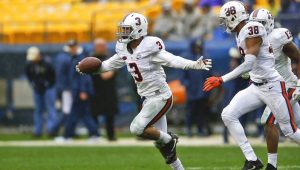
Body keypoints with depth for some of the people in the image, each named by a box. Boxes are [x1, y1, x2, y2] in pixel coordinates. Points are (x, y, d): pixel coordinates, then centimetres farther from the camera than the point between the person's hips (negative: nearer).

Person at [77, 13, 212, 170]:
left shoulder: (149, 48, -21)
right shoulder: (125, 49, 3)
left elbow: (172, 60, -29)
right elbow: (109, 65, 18)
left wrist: (195, 64, -42)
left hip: (160, 98, -8)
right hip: (147, 98, 8)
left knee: (137, 128, -16)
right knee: (159, 139, 12)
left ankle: (169, 140, 5)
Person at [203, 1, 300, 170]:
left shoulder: (252, 30, -19)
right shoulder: (241, 35, 9)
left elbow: (248, 65, -25)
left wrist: (222, 80, -24)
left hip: (272, 86, -9)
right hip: (257, 87, 9)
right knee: (229, 115, -3)